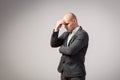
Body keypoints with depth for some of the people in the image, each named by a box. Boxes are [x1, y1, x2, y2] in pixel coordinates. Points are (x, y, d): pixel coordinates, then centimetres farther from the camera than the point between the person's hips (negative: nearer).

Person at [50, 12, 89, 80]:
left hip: (76, 74, -8)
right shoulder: (66, 34, 12)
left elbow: (71, 50, -24)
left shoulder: (83, 34, -15)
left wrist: (61, 48, -2)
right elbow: (53, 44, 4)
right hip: (64, 72, 8)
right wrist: (56, 29, -7)